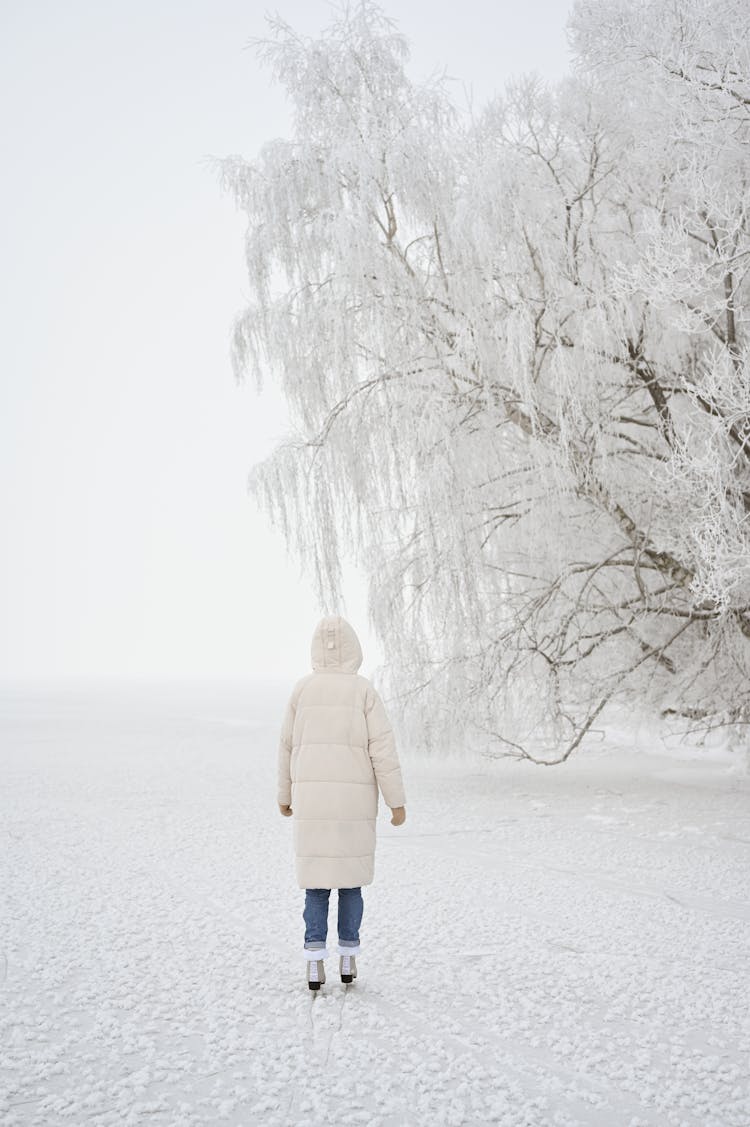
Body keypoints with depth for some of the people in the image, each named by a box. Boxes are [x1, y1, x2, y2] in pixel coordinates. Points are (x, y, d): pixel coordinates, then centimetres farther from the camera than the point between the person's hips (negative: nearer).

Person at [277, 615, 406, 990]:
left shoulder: (301, 689, 0)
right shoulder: (364, 691, -6)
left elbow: (288, 747, 6)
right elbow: (383, 750, -10)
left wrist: (285, 795, 19)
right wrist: (397, 802, -5)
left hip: (312, 798, 1)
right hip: (354, 801, -1)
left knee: (316, 879, 8)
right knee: (350, 876, 14)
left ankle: (315, 964, 1)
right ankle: (348, 959, 16)